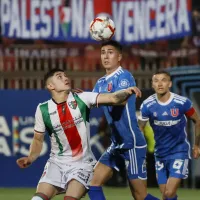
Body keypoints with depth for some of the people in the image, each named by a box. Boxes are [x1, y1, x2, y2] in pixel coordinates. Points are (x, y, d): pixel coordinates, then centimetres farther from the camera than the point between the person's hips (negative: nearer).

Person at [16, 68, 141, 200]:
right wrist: (30, 158, -10)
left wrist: (127, 92, -39)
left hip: (82, 164, -2)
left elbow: (112, 98, -20)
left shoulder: (81, 99, -8)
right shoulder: (43, 110, -5)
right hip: (57, 163, 2)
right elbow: (38, 140, 7)